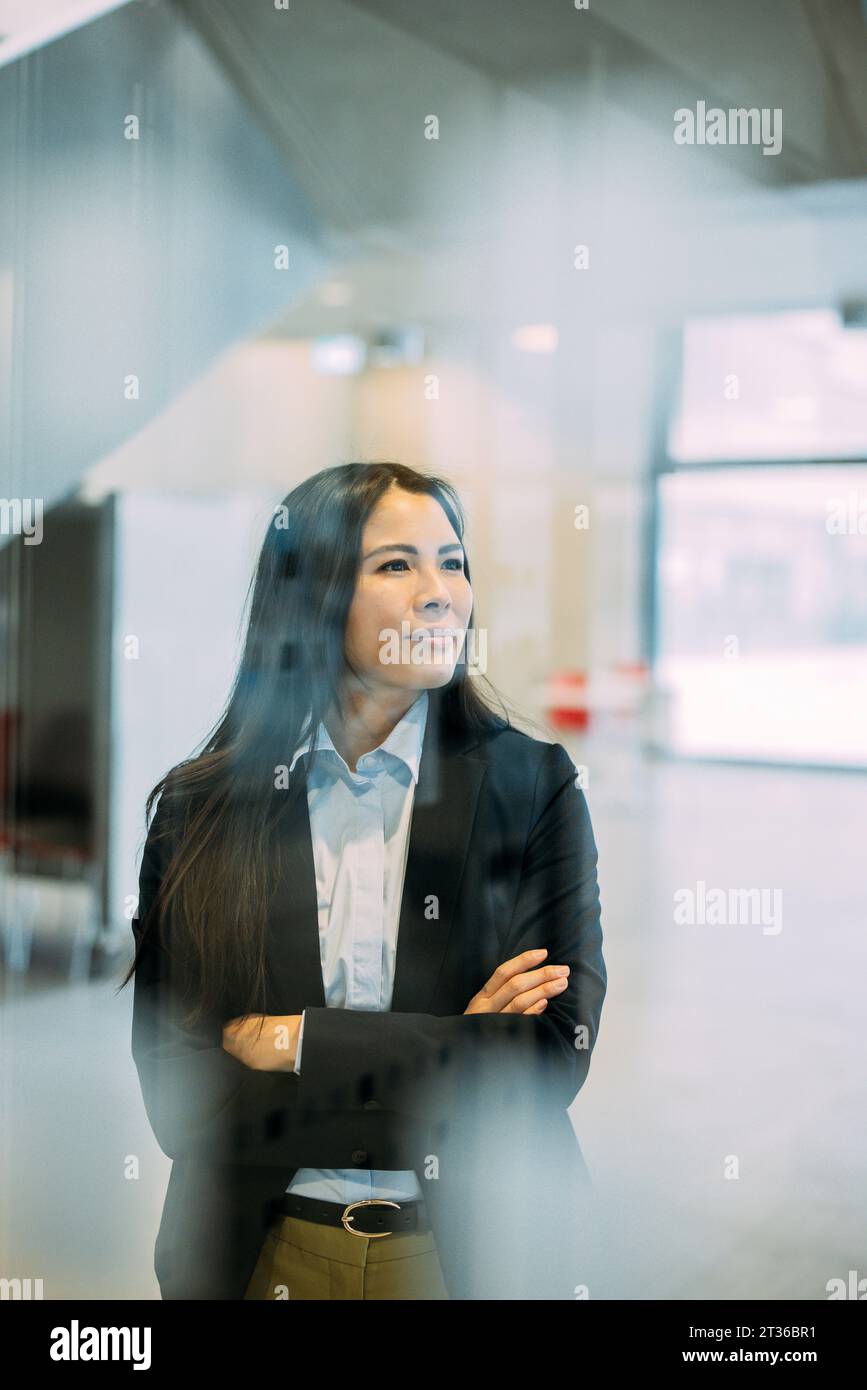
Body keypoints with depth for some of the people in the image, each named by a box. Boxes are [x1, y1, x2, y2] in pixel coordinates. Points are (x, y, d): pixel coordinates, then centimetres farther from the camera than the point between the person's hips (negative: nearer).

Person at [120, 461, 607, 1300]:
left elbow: (555, 1057, -15)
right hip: (265, 1255, 0)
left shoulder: (535, 787, -7)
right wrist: (445, 1057, -18)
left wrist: (295, 1041, -16)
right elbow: (178, 1102, -12)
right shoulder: (196, 810, -7)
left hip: (473, 1253, 0)